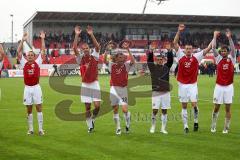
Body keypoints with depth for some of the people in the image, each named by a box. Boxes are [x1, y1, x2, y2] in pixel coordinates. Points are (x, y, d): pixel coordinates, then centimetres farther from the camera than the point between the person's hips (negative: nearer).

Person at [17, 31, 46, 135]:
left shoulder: (37, 62, 3)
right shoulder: (24, 63, 5)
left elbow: (43, 50, 2)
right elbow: (19, 52, 0)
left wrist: (42, 39, -3)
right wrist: (23, 40, -6)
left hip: (36, 87, -1)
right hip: (27, 88, 1)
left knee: (39, 108, -1)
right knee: (29, 110, 7)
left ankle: (40, 129, 2)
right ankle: (30, 129, 14)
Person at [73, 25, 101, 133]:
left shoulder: (94, 56, -1)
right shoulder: (81, 58, -1)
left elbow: (97, 46, -17)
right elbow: (74, 48, -15)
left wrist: (91, 35, -26)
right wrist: (77, 35, -22)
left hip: (94, 84, 0)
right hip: (85, 84, 0)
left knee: (97, 106, -9)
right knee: (87, 107, 2)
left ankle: (93, 119, 20)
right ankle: (90, 126, 13)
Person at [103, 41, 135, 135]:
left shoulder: (126, 65, -1)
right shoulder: (112, 65, 2)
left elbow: (133, 61, -19)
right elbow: (104, 60, -11)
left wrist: (128, 50, -23)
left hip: (123, 89, -2)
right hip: (114, 89, 2)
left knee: (125, 109, -10)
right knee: (115, 109, 7)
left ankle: (128, 125, 17)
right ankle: (118, 128, 18)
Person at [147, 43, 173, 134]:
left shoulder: (166, 67, 8)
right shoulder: (153, 67, 4)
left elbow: (170, 60, -4)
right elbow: (149, 60, -9)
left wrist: (169, 51, -20)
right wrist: (151, 51, -24)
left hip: (165, 92, 2)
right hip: (155, 92, -2)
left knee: (164, 110, 4)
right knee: (154, 110, -4)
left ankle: (163, 128, 11)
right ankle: (153, 127, 12)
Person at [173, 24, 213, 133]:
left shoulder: (196, 57, -2)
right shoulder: (181, 56, -1)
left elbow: (208, 48, -2)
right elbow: (175, 43, -7)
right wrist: (179, 31, -16)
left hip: (193, 84, -1)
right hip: (182, 85, 1)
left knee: (194, 104, -10)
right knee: (184, 106, 5)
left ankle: (196, 121, 13)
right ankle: (185, 126, 12)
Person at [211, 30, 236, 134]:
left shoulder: (231, 59, 2)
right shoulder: (219, 59, 3)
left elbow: (233, 49, -13)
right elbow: (213, 48, -6)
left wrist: (229, 38, -21)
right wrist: (215, 36, -10)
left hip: (229, 87, 0)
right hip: (219, 86, 0)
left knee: (228, 108, 3)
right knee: (216, 108, 5)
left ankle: (226, 128, 10)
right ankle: (213, 126, 18)